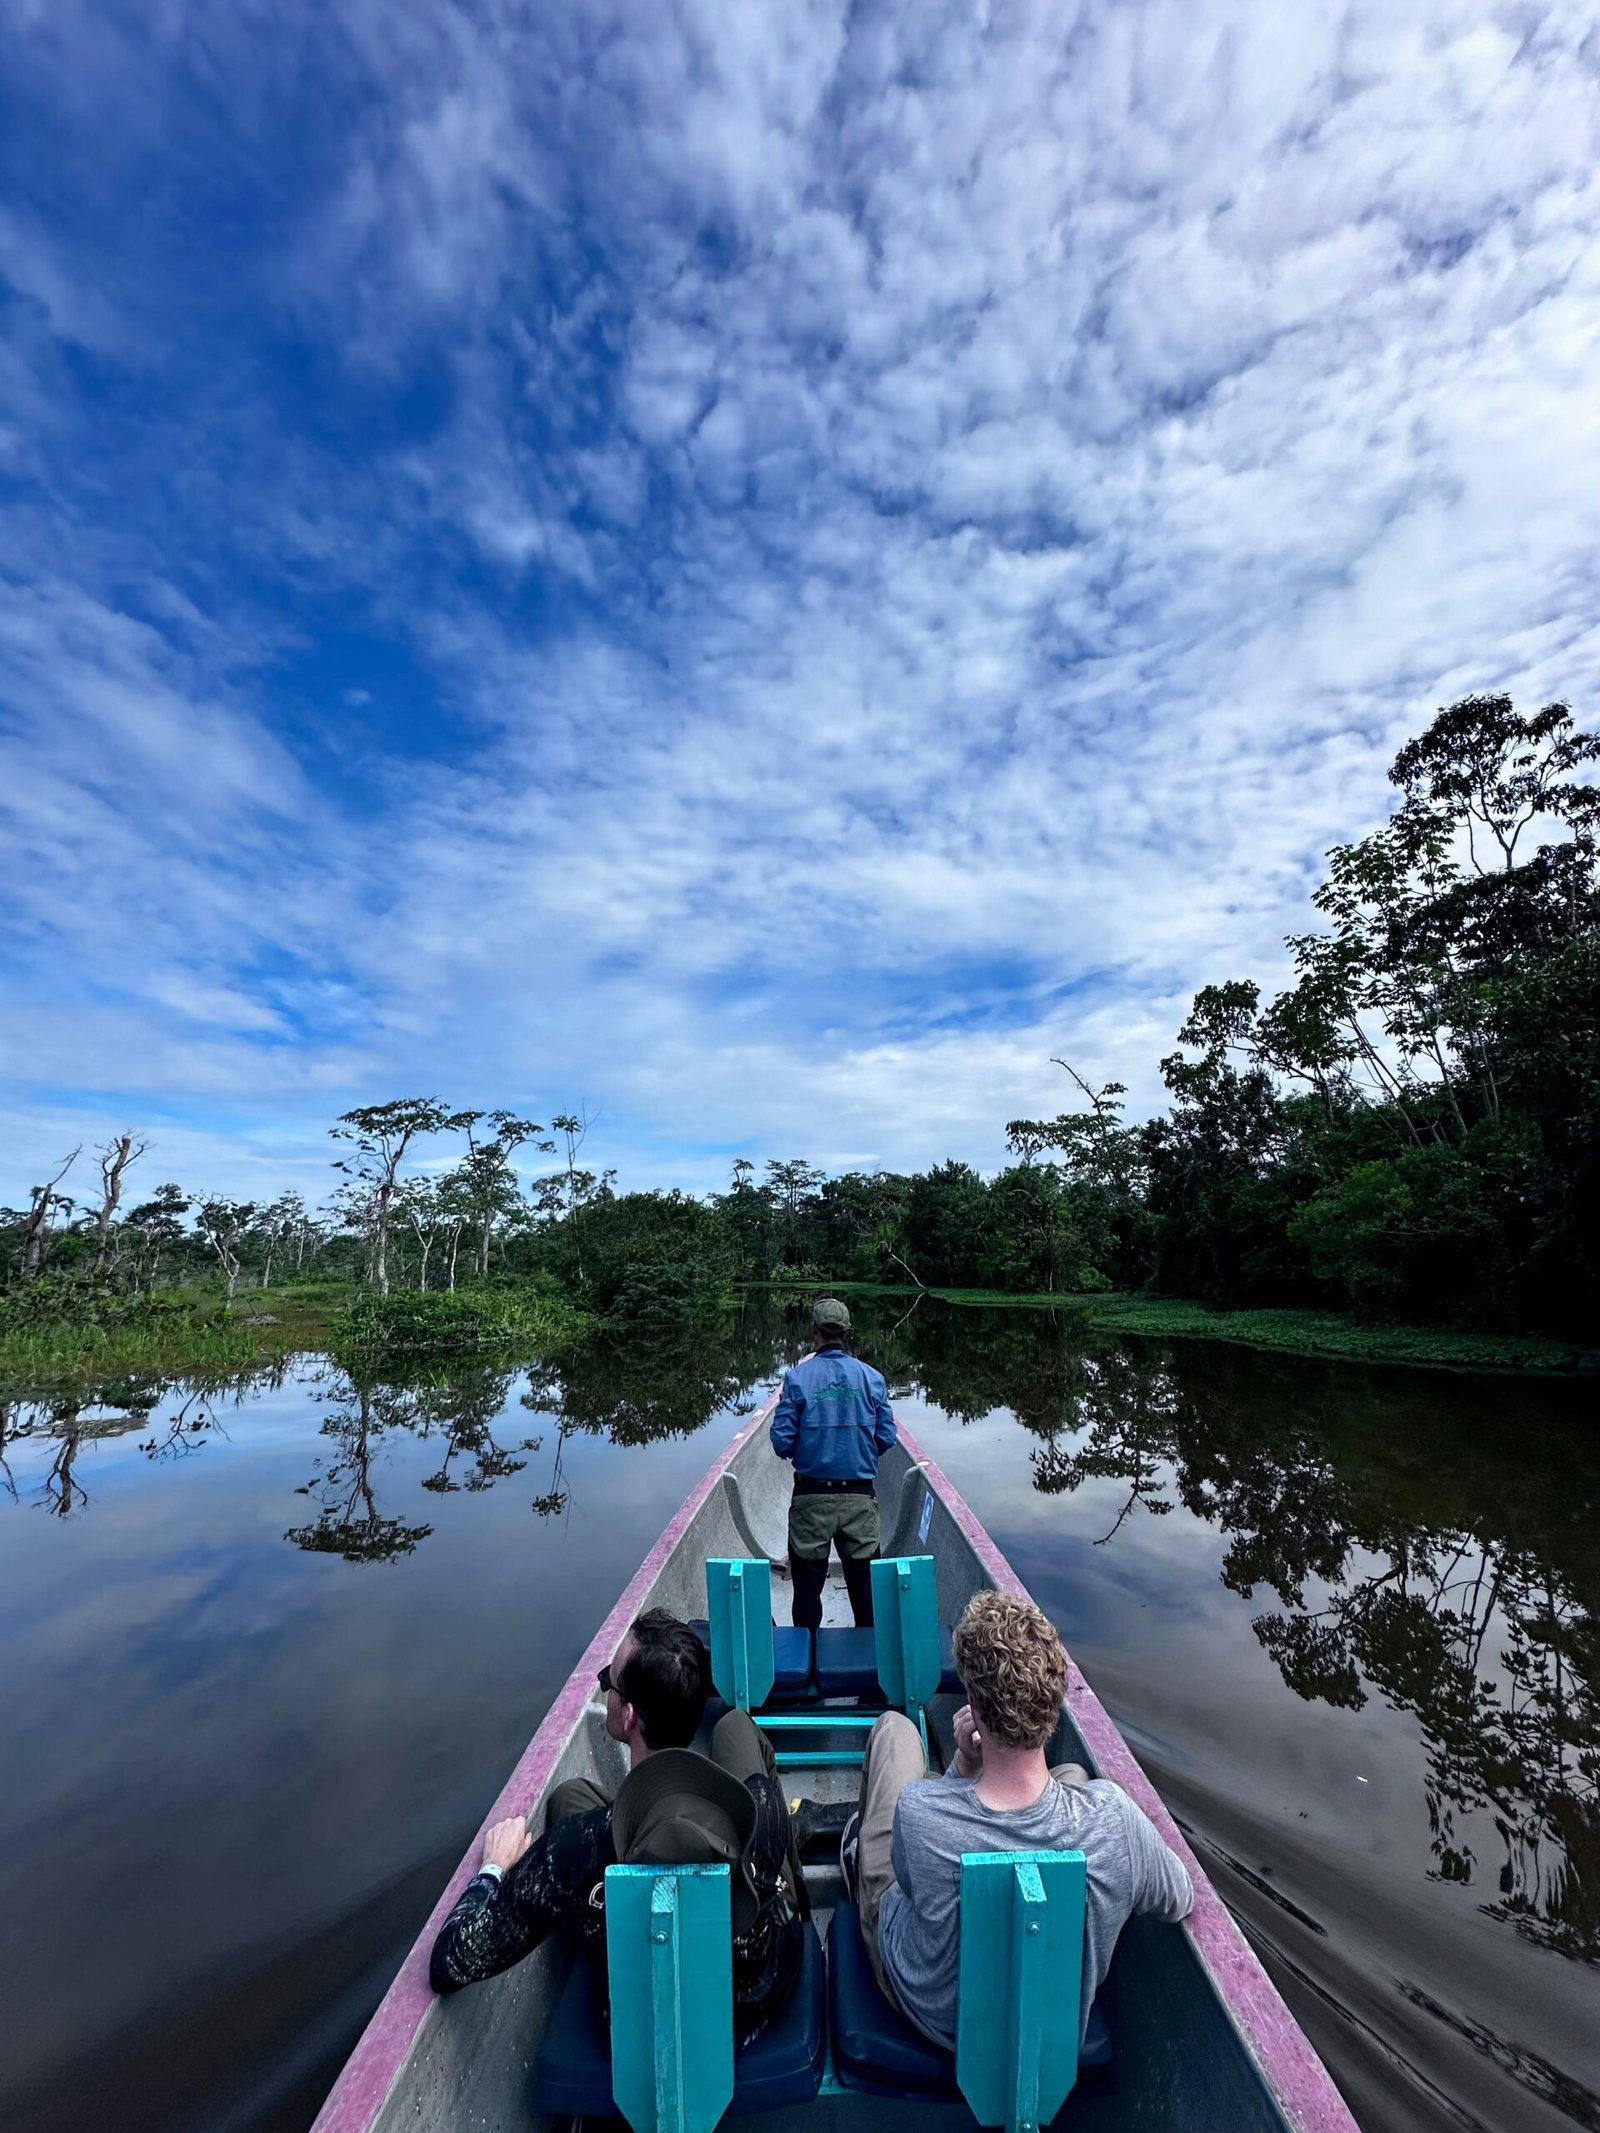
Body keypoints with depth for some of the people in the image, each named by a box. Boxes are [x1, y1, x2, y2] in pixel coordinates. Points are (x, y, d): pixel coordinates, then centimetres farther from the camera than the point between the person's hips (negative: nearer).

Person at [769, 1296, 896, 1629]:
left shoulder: (797, 1377, -9)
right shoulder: (871, 1377, -4)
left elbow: (782, 1441, -9)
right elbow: (886, 1438, 0)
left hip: (811, 1497, -1)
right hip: (860, 1497, 1)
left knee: (808, 1584, 14)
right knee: (864, 1582, 15)